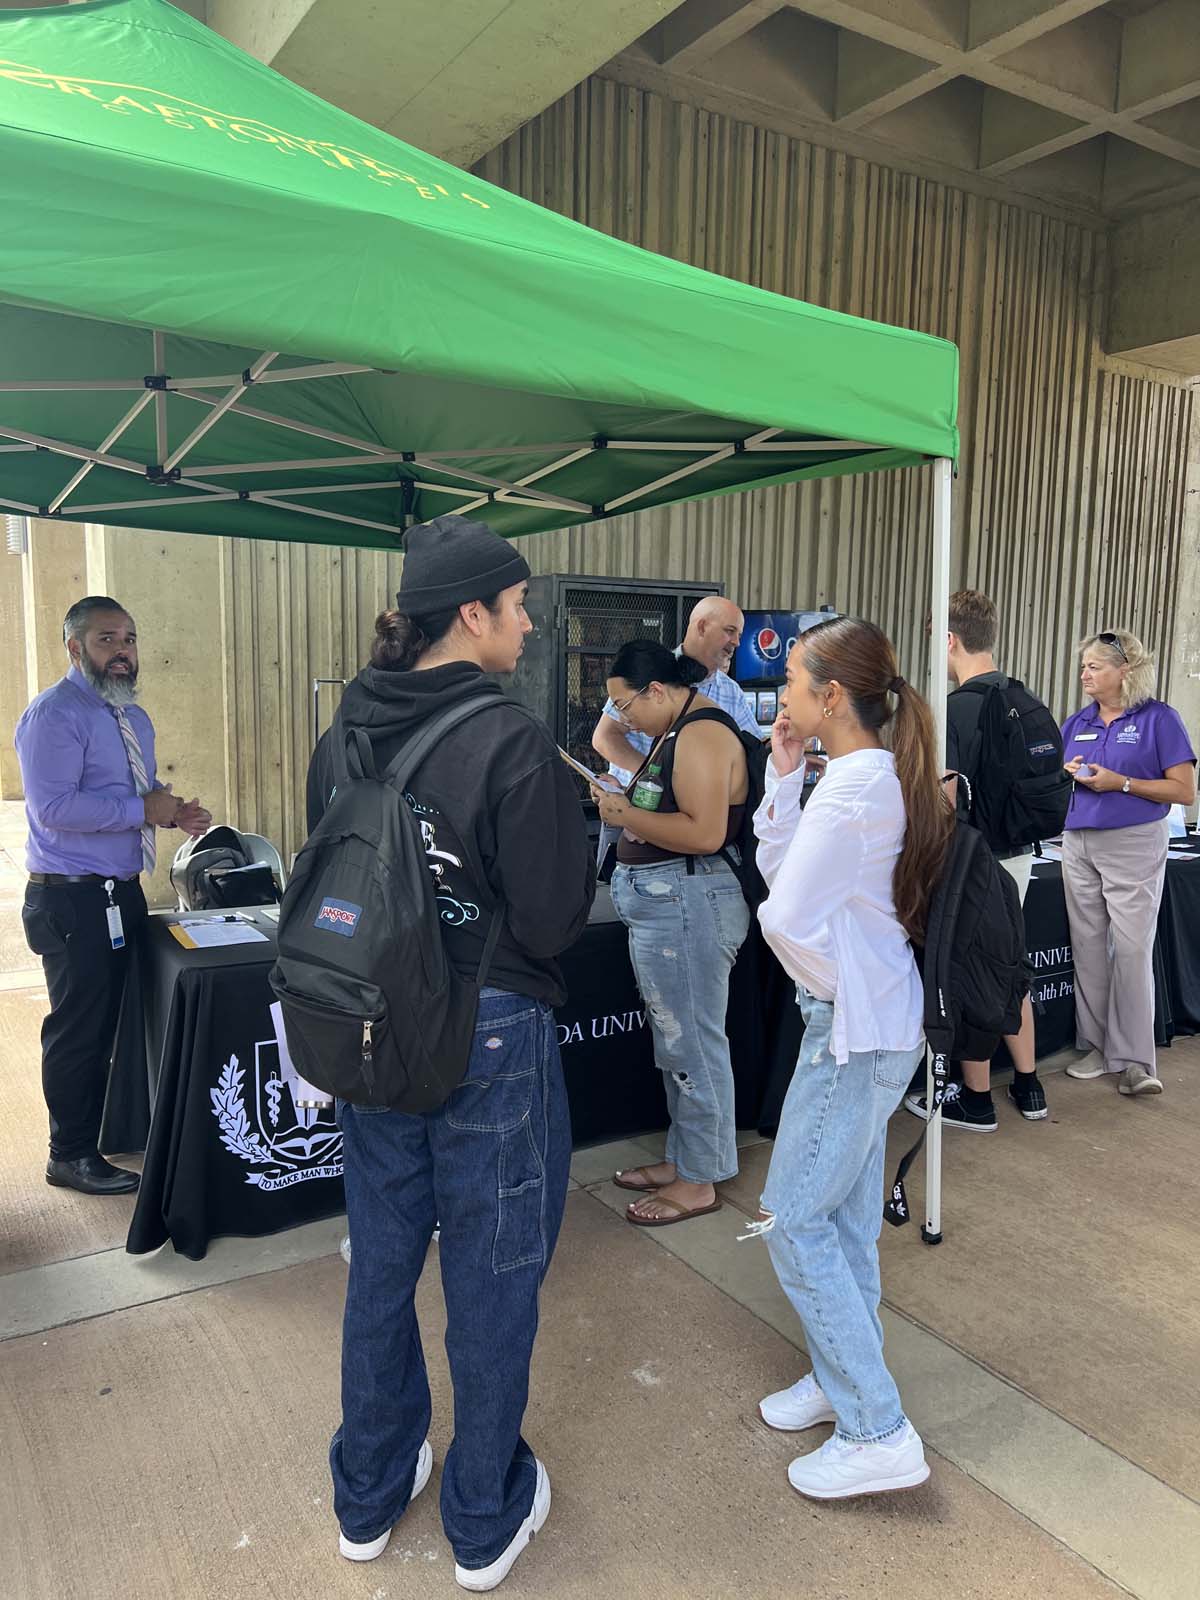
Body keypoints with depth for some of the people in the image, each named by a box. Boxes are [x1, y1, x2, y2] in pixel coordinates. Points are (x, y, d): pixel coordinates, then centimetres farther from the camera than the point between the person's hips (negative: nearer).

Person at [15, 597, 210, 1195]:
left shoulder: (134, 716, 14)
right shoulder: (54, 714, -14)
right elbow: (52, 807, -24)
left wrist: (174, 812, 1)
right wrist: (143, 809, -20)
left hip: (123, 893, 8)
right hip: (72, 900, -8)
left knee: (111, 1021, 18)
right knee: (79, 1028, 2)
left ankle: (103, 1126, 33)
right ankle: (71, 1156, 18)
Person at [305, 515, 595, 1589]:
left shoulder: (344, 736, -1)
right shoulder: (511, 742, -20)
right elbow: (555, 919, -17)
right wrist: (572, 828, -1)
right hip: (492, 1036, -6)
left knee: (382, 1261, 21)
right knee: (492, 1277, 13)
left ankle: (368, 1498, 42)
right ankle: (486, 1520, 34)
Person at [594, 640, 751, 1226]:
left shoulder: (701, 734, -16)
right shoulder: (675, 732, 16)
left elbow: (705, 833, -25)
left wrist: (628, 815, -17)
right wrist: (626, 798, 5)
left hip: (687, 906, -11)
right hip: (663, 905, 11)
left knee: (692, 1044, 1)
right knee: (676, 1041, 18)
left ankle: (699, 1182, 15)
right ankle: (682, 1158, 32)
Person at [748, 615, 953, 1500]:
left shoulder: (853, 785, -22)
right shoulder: (882, 774, 10)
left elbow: (786, 917, -25)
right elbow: (780, 867, 9)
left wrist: (834, 985, -7)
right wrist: (784, 774, 1)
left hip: (856, 1028, -10)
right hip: (878, 1021, 10)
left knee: (793, 1219, 0)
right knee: (845, 1213, 19)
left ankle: (879, 1434, 10)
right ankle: (844, 1379, 36)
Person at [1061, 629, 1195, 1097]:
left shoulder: (1159, 719, -4)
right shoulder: (1077, 723, 11)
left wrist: (1121, 782, -17)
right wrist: (1068, 774, -4)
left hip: (1134, 847, -5)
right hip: (1078, 844, 5)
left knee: (1132, 949, -7)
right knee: (1088, 948, 7)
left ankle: (1134, 1061, 0)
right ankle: (1096, 1047, 18)